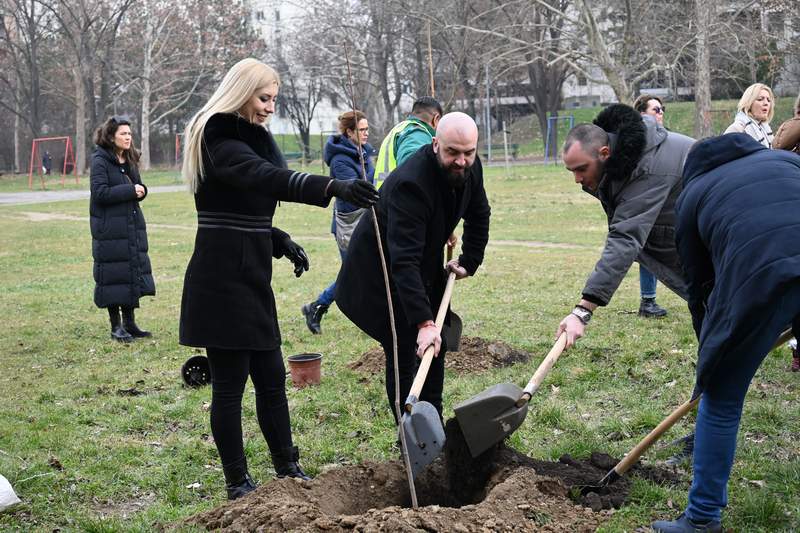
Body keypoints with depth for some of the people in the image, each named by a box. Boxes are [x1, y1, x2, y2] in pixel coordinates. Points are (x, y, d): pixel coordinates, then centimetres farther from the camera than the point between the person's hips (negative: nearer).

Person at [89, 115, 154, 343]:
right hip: (109, 228, -7)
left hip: (132, 226, 7)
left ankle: (129, 322, 20)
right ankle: (116, 326, 8)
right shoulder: (100, 160, -10)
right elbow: (100, 192, -19)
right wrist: (130, 190, -20)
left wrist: (140, 190, -5)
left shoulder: (129, 159, 12)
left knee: (134, 271, 9)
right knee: (114, 275, -2)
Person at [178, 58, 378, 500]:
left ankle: (288, 469, 24)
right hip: (223, 278, -10)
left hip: (248, 276, 10)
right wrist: (332, 187, -44)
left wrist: (279, 240, 6)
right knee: (230, 385, 0)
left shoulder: (246, 139, 18)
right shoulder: (221, 143, -14)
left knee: (271, 378, 14)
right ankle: (237, 483, 11)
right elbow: (267, 178, -33)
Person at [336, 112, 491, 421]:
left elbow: (478, 215, 10)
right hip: (380, 271, -8)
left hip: (426, 266, 8)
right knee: (403, 355, -10)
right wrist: (423, 322, -45)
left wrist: (469, 262, 4)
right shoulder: (410, 184, -37)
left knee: (437, 345, 11)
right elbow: (404, 260, -41)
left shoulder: (470, 167, -12)